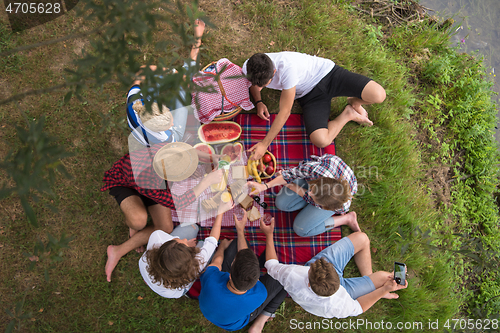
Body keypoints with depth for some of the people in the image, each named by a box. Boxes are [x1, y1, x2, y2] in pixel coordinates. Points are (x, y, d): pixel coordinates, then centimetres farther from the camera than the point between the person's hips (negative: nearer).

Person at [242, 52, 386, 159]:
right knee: (320, 140, -25)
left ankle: (354, 102, 10)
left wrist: (264, 144, -29)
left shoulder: (286, 67, -37)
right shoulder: (249, 68, -17)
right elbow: (253, 84, 12)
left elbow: (285, 111, -32)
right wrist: (258, 102, -10)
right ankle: (347, 115, 6)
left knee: (378, 96, -28)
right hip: (309, 94, 4)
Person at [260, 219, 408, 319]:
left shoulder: (290, 275, -43)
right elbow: (357, 308, -17)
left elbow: (271, 264, -17)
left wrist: (269, 234, -9)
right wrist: (384, 290, -20)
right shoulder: (337, 306, -43)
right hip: (342, 289, -3)